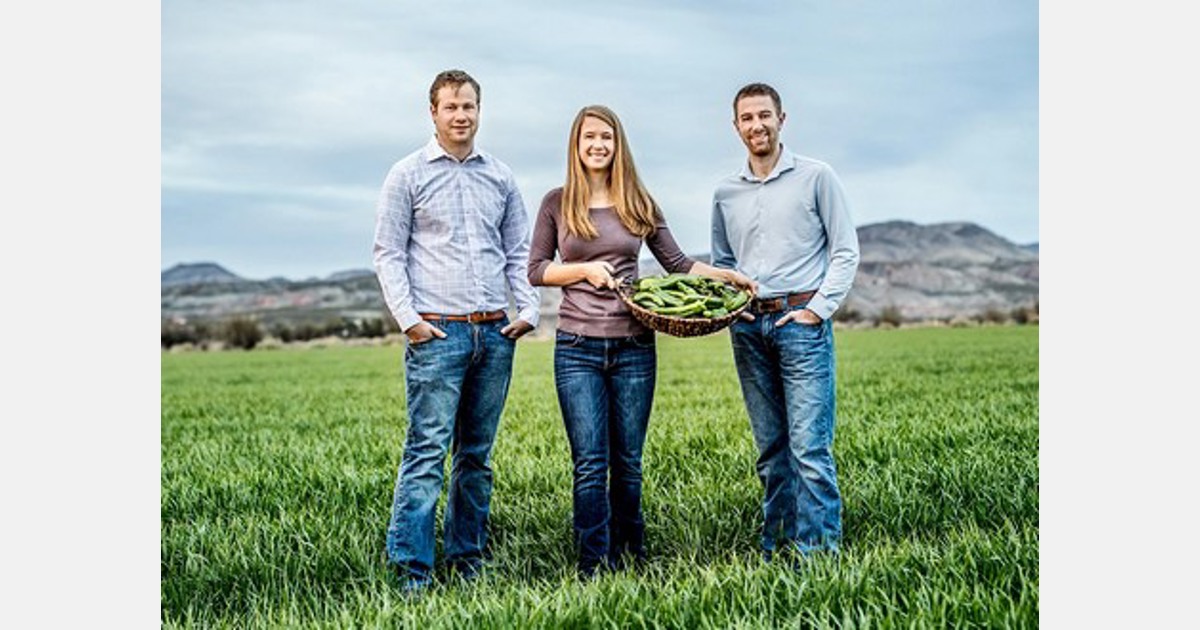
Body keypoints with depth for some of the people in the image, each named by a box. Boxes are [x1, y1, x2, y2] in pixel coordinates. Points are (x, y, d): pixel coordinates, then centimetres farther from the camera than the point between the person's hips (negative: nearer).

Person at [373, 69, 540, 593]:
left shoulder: (499, 176, 14)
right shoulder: (409, 174, 2)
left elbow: (518, 251, 17)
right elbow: (388, 254, 0)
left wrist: (528, 309, 4)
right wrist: (408, 319, -10)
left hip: (495, 333, 4)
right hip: (437, 333, -4)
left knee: (477, 454, 10)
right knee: (427, 451, -8)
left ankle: (467, 558, 19)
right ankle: (411, 569, -3)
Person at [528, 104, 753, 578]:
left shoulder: (639, 202, 9)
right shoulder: (557, 203, 6)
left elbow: (676, 263, 10)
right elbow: (535, 271, 6)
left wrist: (724, 274, -4)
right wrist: (585, 270, -9)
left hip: (634, 346, 1)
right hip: (577, 347, -1)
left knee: (627, 461, 7)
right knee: (591, 462, -3)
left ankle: (632, 559, 21)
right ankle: (594, 568, 6)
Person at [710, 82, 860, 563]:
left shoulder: (815, 177, 2)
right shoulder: (725, 193, 14)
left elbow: (845, 250, 1)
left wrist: (818, 309, -9)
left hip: (801, 321, -4)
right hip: (748, 327, 4)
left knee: (809, 445, -10)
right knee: (770, 446, 8)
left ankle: (816, 553, -6)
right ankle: (776, 548, 14)